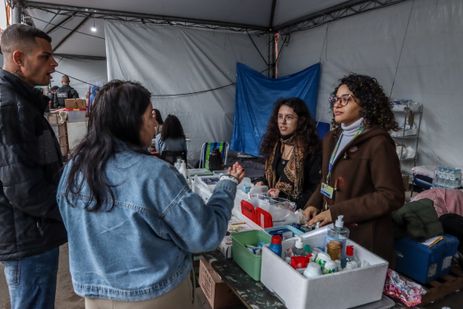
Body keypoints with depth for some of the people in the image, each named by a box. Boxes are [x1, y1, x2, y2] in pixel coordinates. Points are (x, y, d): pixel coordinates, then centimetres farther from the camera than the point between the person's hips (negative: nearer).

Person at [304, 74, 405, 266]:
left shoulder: (377, 142, -15)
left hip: (363, 238, -6)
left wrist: (337, 212, -21)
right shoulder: (332, 138, 8)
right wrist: (314, 204, -2)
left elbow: (392, 196, -18)